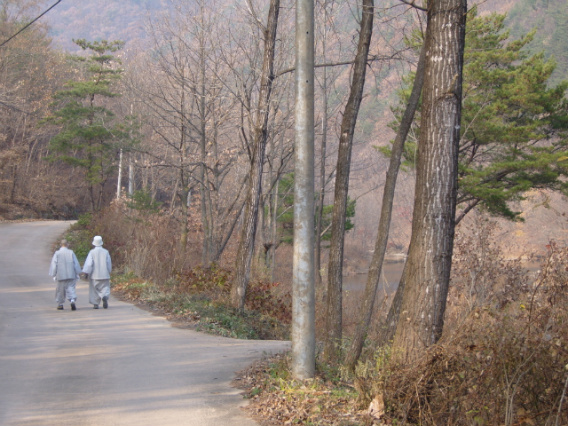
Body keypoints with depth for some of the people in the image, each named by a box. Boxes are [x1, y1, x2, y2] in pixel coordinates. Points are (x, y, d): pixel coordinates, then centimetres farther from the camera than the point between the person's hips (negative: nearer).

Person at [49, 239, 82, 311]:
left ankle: (60, 304, 19)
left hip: (61, 275, -1)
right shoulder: (71, 252, -1)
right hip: (71, 275, 1)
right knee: (71, 288, 2)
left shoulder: (57, 253, -5)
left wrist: (53, 275, 2)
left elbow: (54, 264, -4)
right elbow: (76, 263, 2)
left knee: (60, 289, 12)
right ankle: (72, 301, -21)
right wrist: (77, 273, 11)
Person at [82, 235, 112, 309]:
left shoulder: (92, 252, -6)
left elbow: (89, 263, -13)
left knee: (95, 290, 11)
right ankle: (105, 297, -24)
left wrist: (86, 273, -10)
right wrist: (108, 272, 18)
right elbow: (109, 263, 4)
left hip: (94, 275, -1)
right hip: (104, 275, 1)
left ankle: (95, 304, 12)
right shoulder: (106, 252, -1)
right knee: (105, 288, 5)